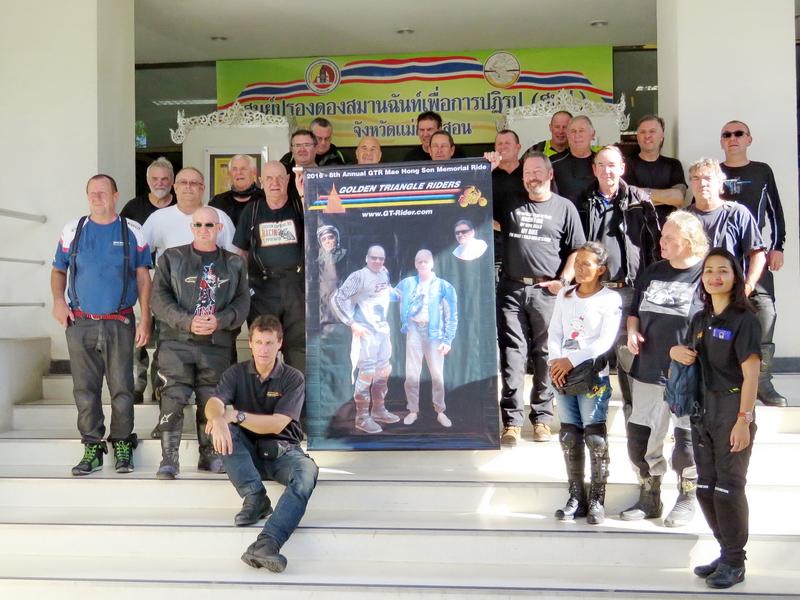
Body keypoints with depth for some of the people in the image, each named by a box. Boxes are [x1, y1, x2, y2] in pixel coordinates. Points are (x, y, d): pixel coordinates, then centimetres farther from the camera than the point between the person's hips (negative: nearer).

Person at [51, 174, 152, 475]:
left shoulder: (132, 232, 3)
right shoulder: (72, 230, 8)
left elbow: (143, 278, 2)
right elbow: (58, 270, 15)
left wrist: (145, 320, -4)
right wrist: (58, 300, -3)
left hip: (120, 324, -1)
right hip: (80, 323, 2)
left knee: (122, 388, 1)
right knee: (85, 390, 4)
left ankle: (122, 445, 15)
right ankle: (92, 448, 14)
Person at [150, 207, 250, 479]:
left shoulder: (234, 263, 13)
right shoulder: (171, 258, 8)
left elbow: (242, 301, 5)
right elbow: (159, 298, -1)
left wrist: (219, 321, -13)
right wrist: (188, 322, -15)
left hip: (218, 345, 2)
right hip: (177, 343, -2)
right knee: (173, 400, -7)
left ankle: (210, 455, 19)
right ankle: (169, 459, -1)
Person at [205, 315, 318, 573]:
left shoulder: (293, 378, -1)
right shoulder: (237, 373, 5)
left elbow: (276, 425, -13)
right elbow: (213, 404, -15)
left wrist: (236, 415, -21)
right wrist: (218, 419, -39)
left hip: (282, 450, -2)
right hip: (247, 450, 2)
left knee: (307, 472, -35)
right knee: (220, 427, -28)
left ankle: (267, 543, -52)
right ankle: (255, 498, -29)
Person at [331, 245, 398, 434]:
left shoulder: (384, 273, 6)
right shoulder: (359, 276, -16)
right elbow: (336, 299, -20)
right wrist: (352, 323, -20)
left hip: (383, 329, 8)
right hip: (366, 331, -8)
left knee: (383, 370, 15)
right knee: (367, 373, -8)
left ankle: (378, 410, 30)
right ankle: (362, 417, 1)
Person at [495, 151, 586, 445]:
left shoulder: (564, 207, 6)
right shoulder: (511, 204, 13)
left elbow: (577, 250, 6)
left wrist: (563, 281, -5)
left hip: (546, 291, -2)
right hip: (511, 288, 2)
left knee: (545, 354, 3)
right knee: (512, 354, -1)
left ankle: (542, 418, 12)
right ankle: (512, 421, 2)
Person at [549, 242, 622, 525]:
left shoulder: (610, 299, -4)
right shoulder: (564, 295, 13)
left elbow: (605, 341, -12)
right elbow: (554, 333, 8)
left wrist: (571, 360, -16)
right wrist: (555, 362, -9)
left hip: (594, 375, -5)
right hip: (563, 374, 5)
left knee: (595, 438, -5)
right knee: (569, 437, 7)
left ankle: (597, 501, 3)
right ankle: (576, 498, 14)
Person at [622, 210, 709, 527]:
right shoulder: (651, 272, 10)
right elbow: (634, 311, 21)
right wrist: (632, 331, 2)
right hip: (647, 371, 6)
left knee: (687, 440, 5)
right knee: (640, 436, 9)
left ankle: (687, 499, 25)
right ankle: (649, 498, 25)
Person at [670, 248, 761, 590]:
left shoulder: (744, 320, -10)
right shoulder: (700, 319, 10)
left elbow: (751, 374, -14)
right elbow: (688, 356, 24)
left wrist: (743, 420, -20)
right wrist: (676, 351, 0)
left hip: (732, 406, -7)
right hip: (703, 407, 7)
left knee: (729, 486, -2)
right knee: (706, 486, 12)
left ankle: (734, 563, 12)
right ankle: (726, 551, 27)